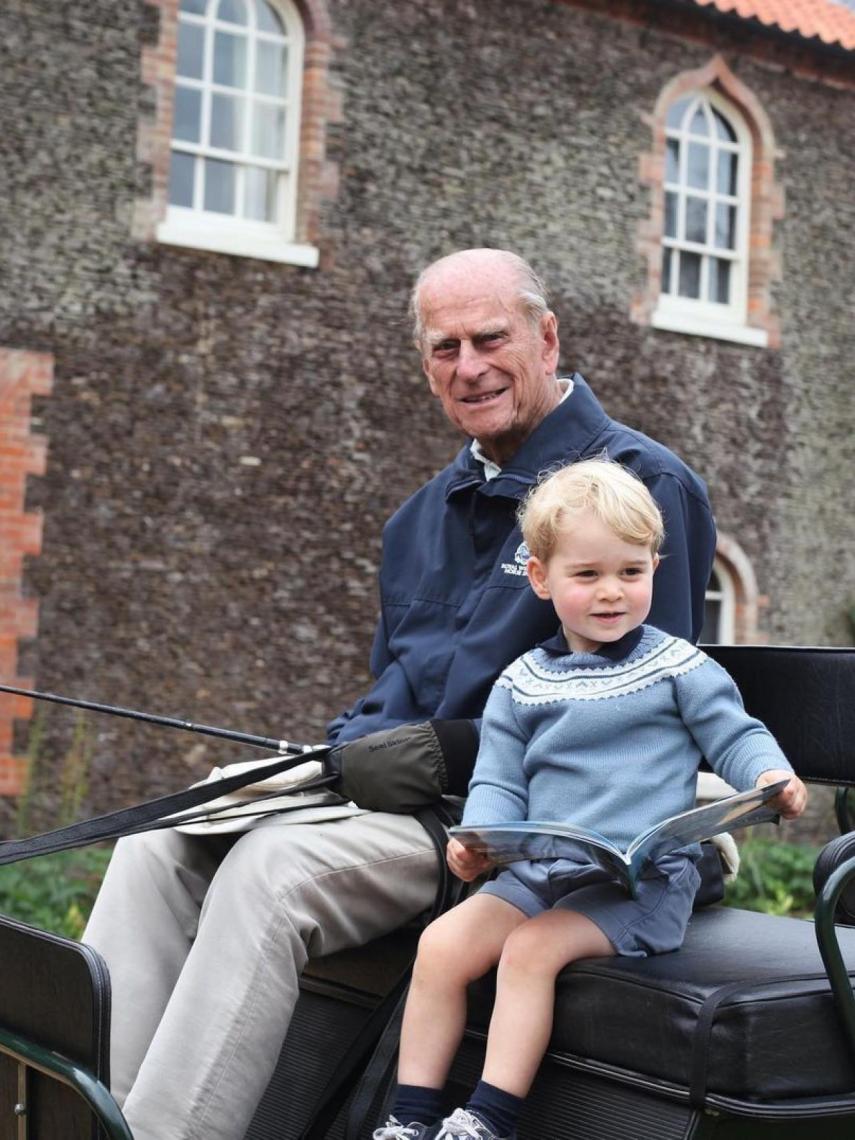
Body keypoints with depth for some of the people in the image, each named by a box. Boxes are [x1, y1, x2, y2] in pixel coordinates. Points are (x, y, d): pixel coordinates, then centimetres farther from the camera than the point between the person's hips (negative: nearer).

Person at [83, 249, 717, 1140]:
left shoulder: (641, 486, -7)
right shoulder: (426, 514, 19)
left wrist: (446, 752, -18)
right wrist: (343, 748, 1)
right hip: (398, 784, 8)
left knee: (271, 867, -29)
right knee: (158, 842, -8)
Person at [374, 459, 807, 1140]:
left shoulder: (678, 668, 2)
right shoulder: (519, 686, 11)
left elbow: (737, 738, 4)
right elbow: (498, 784, 10)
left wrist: (771, 779, -19)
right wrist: (478, 841, -10)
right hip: (539, 871, 4)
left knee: (531, 947, -25)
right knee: (442, 942, -13)